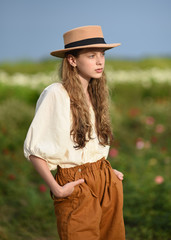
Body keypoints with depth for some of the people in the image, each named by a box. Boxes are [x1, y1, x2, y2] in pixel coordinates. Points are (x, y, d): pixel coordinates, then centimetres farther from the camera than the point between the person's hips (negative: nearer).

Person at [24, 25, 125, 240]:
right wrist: (56, 189, -15)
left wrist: (107, 170, 9)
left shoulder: (96, 93, 9)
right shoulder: (56, 94, -14)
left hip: (108, 183, 7)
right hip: (76, 188, -7)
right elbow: (34, 149, -13)